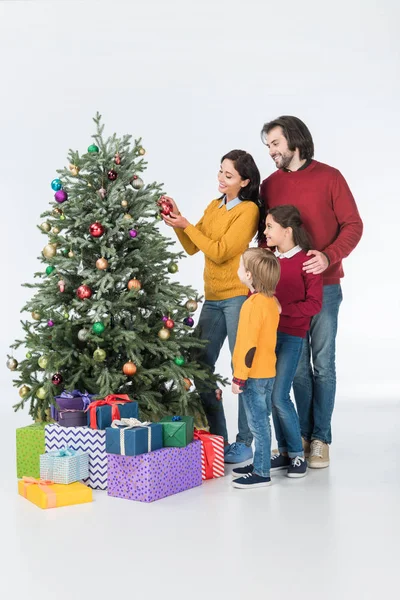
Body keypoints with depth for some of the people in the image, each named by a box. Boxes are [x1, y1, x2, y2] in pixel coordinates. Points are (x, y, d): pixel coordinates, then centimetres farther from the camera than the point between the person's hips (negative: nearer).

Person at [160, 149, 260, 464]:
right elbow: (192, 247, 14)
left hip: (237, 296, -8)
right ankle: (216, 438, 20)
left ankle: (244, 444, 9)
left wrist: (186, 225, -11)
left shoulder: (248, 210, -9)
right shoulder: (214, 206, 14)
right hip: (213, 297, 8)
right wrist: (177, 219, 1)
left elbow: (219, 252, -14)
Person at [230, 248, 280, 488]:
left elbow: (249, 344, -22)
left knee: (258, 423, -2)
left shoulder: (254, 304, -20)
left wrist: (239, 377, -18)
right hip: (268, 372, 9)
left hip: (254, 375, -9)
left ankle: (262, 473, 4)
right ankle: (260, 464, 28)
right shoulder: (271, 300, 7)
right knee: (262, 421, 17)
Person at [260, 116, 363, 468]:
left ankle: (321, 438, 10)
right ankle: (303, 434, 17)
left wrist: (329, 256, -21)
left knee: (323, 363, 2)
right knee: (297, 364, 6)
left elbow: (353, 225, -5)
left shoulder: (329, 177, -2)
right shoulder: (269, 186, 8)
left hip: (324, 285, -3)